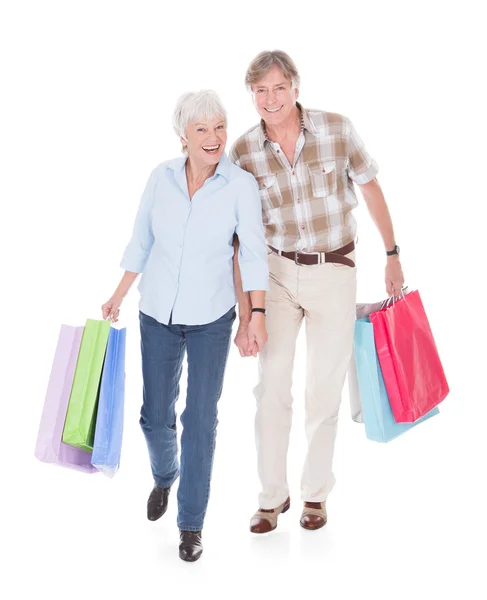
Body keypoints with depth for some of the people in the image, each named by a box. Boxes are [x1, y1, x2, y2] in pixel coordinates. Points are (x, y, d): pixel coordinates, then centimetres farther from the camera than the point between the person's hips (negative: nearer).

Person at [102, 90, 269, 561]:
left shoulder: (241, 185, -11)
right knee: (155, 416, 12)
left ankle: (191, 524, 19)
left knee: (201, 421, 1)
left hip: (211, 318, -2)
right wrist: (117, 299, 5)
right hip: (158, 314, 3)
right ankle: (164, 476, 46)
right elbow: (141, 244, 5)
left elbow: (253, 253, -7)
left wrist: (257, 315, -9)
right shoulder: (162, 177, -4)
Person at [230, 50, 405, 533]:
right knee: (272, 385, 1)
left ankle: (316, 492, 26)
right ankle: (272, 496, 19)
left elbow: (371, 189, 3)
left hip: (335, 272, -1)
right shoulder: (243, 153, -9)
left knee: (325, 388, 7)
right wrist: (244, 315, -11)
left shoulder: (337, 129, -11)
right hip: (278, 272, 1)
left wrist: (392, 255, 6)